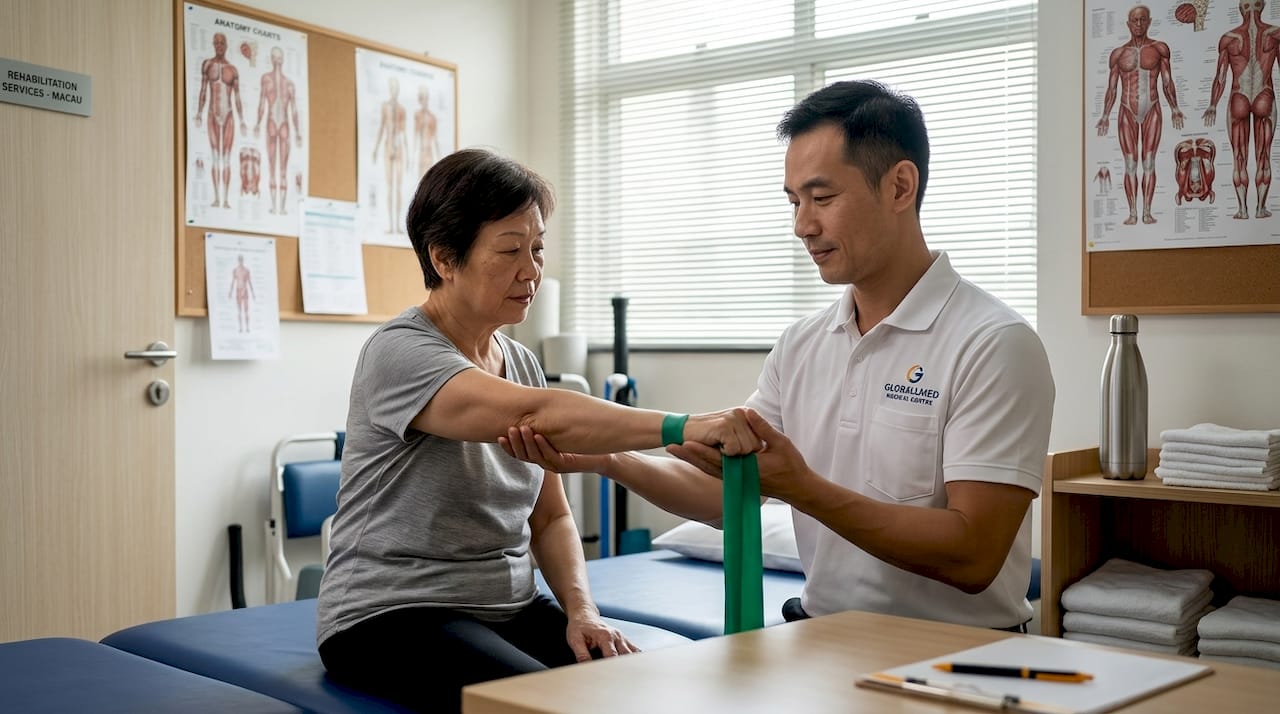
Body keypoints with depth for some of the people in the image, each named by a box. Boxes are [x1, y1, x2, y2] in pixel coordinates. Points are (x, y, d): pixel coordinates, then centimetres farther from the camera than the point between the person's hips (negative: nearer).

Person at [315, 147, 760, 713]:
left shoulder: (521, 363, 10)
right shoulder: (399, 353, -15)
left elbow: (550, 517, 12)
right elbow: (537, 417, -33)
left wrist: (581, 609, -5)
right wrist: (681, 427, -40)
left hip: (509, 607, 7)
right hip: (392, 618, -7)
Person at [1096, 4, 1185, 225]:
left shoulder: (1159, 49, 5)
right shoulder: (1118, 54, 8)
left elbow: (1167, 83, 4)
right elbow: (1111, 88, 9)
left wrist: (1174, 108, -6)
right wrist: (1105, 115, 1)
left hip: (1152, 111, -1)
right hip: (1127, 112, 1)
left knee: (1149, 162, -2)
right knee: (1130, 164, -2)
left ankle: (1147, 211, -1)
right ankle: (1132, 213, -1)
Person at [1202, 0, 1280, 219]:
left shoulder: (1229, 38, -5)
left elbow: (1220, 77, -3)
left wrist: (1213, 106, 5)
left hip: (1238, 100, 0)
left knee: (1239, 158, 5)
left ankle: (1243, 209, 3)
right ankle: (1261, 207, 9)